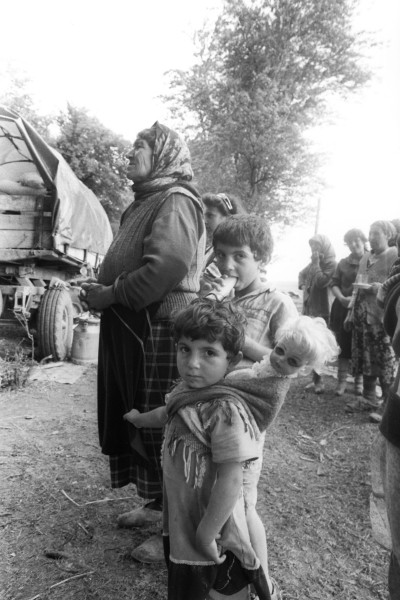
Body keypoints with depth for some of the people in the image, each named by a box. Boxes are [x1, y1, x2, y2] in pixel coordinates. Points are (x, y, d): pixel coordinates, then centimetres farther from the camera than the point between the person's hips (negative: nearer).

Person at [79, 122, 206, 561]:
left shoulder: (175, 201, -10)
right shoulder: (144, 202, 21)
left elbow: (167, 265, -25)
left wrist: (111, 294, -18)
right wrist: (100, 288, 10)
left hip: (160, 331, -10)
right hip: (131, 330, 10)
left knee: (161, 428, 0)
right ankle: (157, 504, 37)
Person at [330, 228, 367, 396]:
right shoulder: (343, 263, 11)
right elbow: (334, 283, 6)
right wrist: (341, 298, -12)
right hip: (343, 308, 2)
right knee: (343, 344, 4)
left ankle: (359, 381, 18)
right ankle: (342, 380, 13)